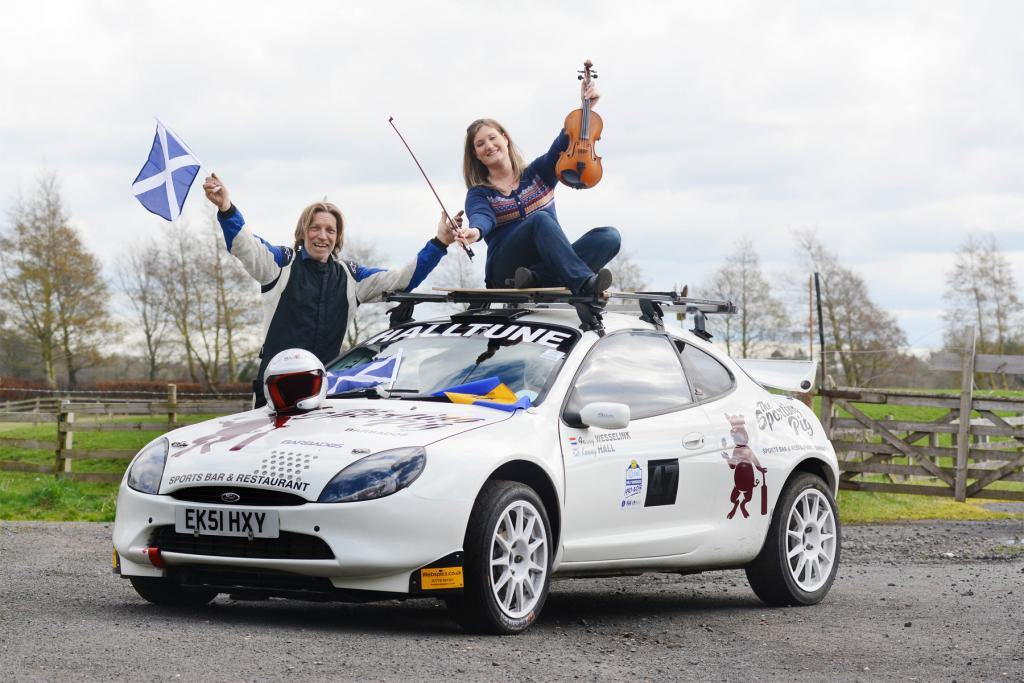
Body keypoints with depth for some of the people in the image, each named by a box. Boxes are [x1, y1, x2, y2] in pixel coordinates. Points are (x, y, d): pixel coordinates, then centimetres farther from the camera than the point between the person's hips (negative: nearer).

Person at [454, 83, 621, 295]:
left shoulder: (538, 173, 20)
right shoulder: (479, 194, 12)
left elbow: (564, 145, 4)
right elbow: (482, 216, -12)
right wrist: (475, 231, -38)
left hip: (550, 262, 3)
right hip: (506, 270, -3)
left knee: (610, 236, -21)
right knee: (540, 219, -32)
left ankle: (537, 278, -39)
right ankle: (584, 283, -52)